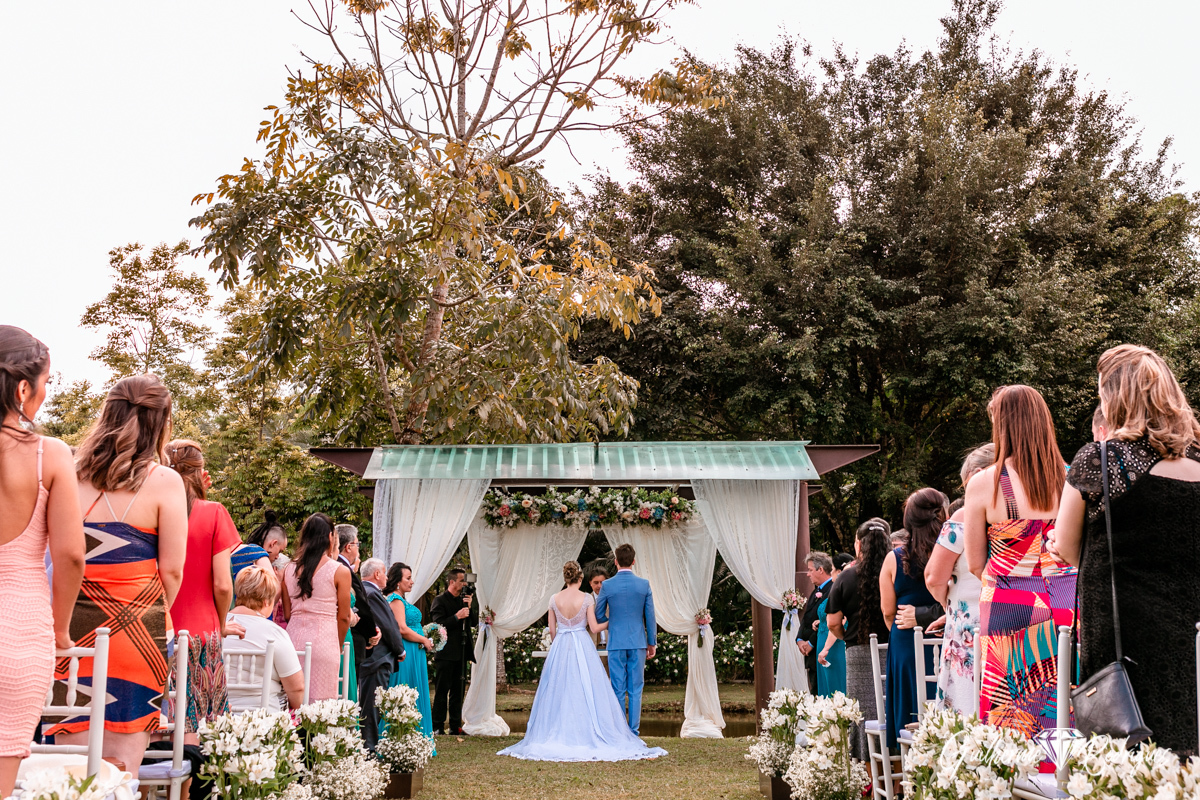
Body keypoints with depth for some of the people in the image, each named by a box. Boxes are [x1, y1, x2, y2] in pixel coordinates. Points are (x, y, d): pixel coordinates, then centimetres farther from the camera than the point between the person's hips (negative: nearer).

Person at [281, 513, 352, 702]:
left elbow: (287, 614, 11)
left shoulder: (288, 570, 7)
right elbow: (344, 617, 0)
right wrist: (338, 646, 15)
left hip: (294, 636, 4)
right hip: (324, 640, -4)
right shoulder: (340, 571, -5)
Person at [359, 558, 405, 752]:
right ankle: (369, 750, -2)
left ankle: (365, 748, 19)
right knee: (372, 708, -5)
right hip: (378, 658, -10)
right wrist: (400, 650, -1)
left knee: (367, 706, 14)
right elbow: (388, 627, -15)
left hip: (365, 656, 10)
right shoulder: (373, 594, -17)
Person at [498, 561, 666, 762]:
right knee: (587, 692, 2)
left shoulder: (554, 599, 1)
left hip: (559, 648, 3)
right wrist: (612, 621, 10)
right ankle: (588, 735, 2)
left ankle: (558, 736, 11)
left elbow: (552, 630, 6)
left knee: (559, 691, 8)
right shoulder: (587, 598, -7)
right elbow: (594, 628, -7)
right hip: (583, 647, -3)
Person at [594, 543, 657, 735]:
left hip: (616, 642, -1)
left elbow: (599, 615, 3)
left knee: (618, 690, 5)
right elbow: (650, 616, 1)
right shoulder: (644, 584, -3)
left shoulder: (607, 585, -6)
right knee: (635, 690, 6)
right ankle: (633, 732, 7)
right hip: (638, 642, 1)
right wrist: (652, 643, 10)